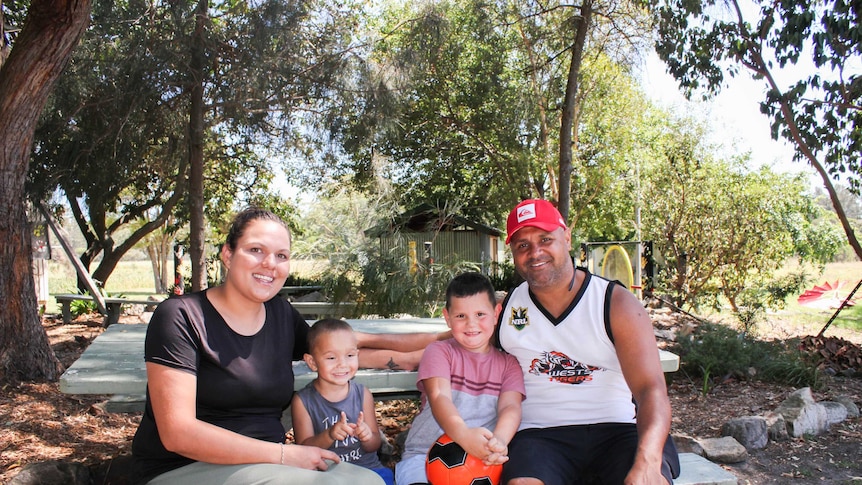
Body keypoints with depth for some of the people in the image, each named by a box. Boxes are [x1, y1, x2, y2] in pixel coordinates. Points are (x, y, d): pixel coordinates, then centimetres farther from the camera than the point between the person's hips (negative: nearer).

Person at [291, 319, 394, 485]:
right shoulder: (302, 401, -6)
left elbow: (374, 445, 5)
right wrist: (330, 435, -25)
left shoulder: (363, 394, 0)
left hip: (367, 467, 0)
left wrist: (367, 437, -18)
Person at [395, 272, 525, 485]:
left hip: (484, 458, 3)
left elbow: (510, 406, -6)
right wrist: (463, 434, -37)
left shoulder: (508, 363, 11)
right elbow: (439, 397, -15)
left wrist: (499, 440, -31)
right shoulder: (438, 352, 3)